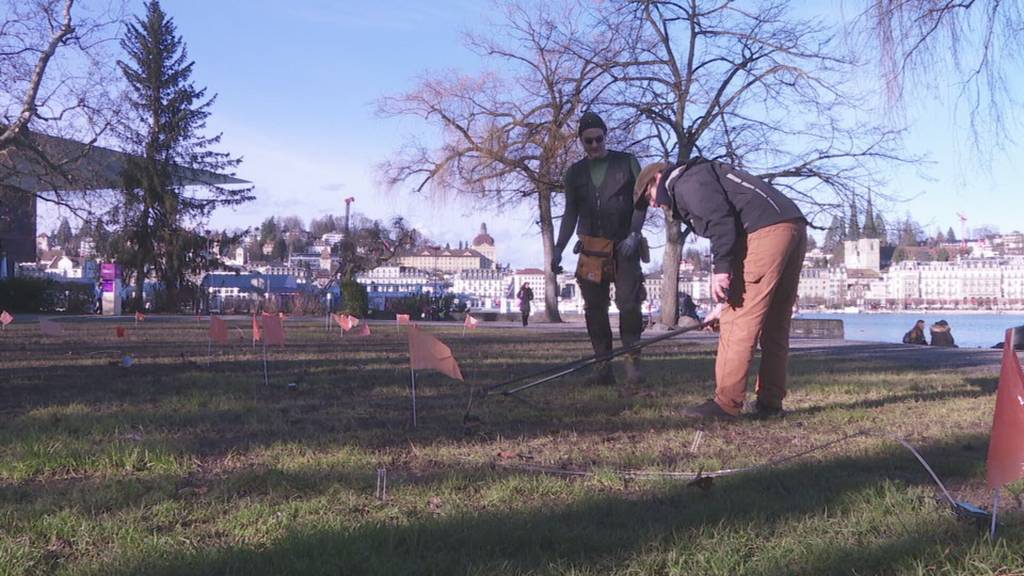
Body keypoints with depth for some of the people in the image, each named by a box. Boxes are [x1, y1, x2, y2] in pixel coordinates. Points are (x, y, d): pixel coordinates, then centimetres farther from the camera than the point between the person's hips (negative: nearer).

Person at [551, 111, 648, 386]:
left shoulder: (627, 163, 3)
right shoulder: (575, 173, 11)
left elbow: (641, 200, 2)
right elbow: (571, 213, 14)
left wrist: (634, 234, -11)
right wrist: (559, 248, 5)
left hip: (624, 247, -3)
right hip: (591, 247, 3)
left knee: (629, 304, -13)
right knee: (594, 309, 1)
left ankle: (633, 363, -2)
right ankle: (603, 366, 7)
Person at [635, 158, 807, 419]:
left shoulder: (686, 180, 4)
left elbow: (720, 219, -15)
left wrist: (720, 269, -18)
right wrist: (725, 302, 32)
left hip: (766, 231, -10)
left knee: (739, 321, -9)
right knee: (775, 325, 12)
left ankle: (726, 403, -8)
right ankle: (769, 403, 16)